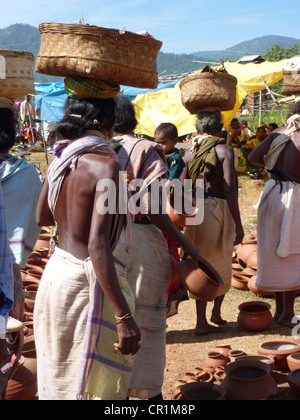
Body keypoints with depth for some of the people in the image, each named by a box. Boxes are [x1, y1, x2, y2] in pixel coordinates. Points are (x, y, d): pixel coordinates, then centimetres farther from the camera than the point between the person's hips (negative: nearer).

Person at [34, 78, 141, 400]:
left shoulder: (61, 156, 3)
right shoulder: (105, 162, -19)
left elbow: (42, 217, 17)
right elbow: (98, 246, -26)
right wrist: (124, 317, -26)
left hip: (55, 272, 8)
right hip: (86, 281, -8)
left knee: (59, 375, 24)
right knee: (93, 383, 8)